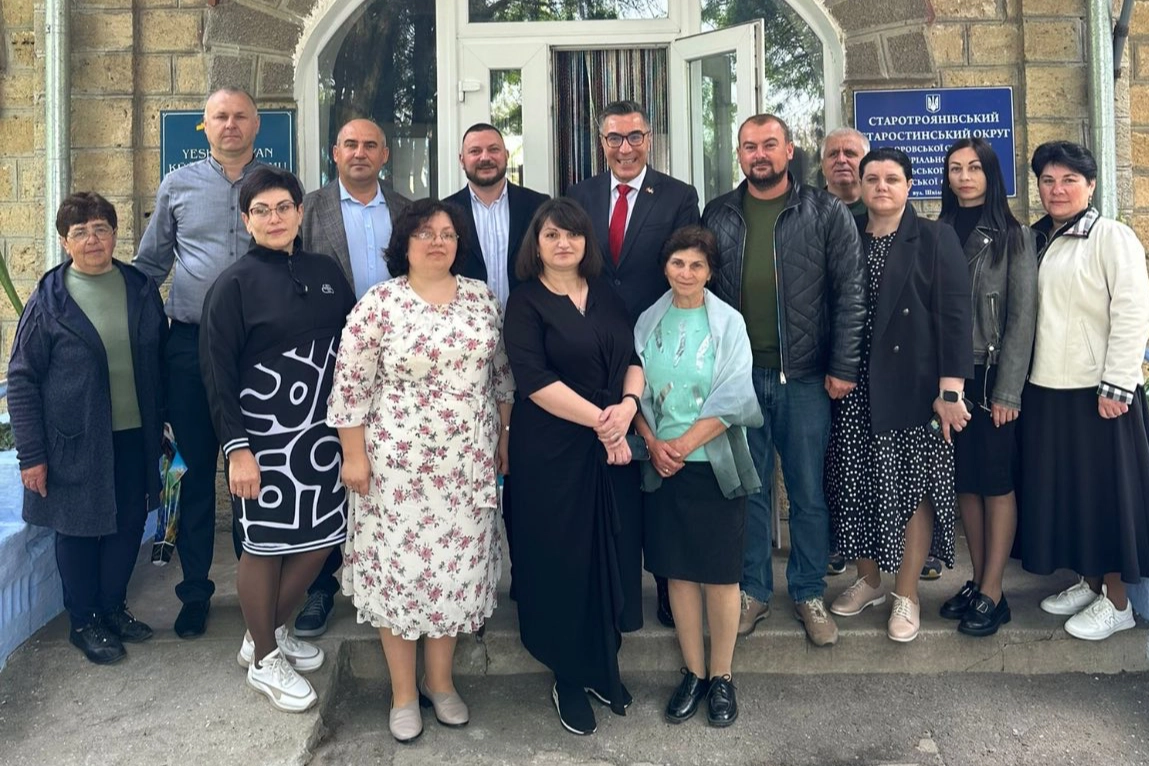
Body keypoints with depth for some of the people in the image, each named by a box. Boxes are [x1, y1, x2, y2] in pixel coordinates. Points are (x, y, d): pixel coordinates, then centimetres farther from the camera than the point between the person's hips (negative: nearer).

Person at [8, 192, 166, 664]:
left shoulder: (141, 288, 3)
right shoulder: (49, 300, -8)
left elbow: (160, 360, 11)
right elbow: (21, 381, -7)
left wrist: (160, 421, 9)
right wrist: (31, 454, -10)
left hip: (134, 435, 4)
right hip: (76, 442, -4)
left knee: (130, 523, 13)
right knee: (79, 529, 9)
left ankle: (112, 605, 34)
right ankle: (83, 622, 27)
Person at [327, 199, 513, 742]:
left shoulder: (481, 298, 4)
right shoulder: (377, 304, -7)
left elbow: (501, 372, 11)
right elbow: (350, 384, -7)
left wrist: (504, 436, 10)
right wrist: (354, 455, -9)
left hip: (468, 461, 4)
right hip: (398, 461, -3)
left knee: (457, 564, 10)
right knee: (399, 564, 4)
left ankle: (440, 681, 29)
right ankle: (403, 692, 21)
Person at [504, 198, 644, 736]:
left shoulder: (607, 296, 11)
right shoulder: (525, 302, -4)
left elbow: (634, 357, 8)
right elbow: (534, 379, -14)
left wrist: (628, 404, -13)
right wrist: (599, 420, -17)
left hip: (613, 447, 4)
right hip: (551, 449, -4)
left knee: (612, 553, 9)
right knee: (561, 558, 5)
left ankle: (603, 668, 29)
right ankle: (568, 680, 23)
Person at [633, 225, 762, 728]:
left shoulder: (728, 322, -3)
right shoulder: (649, 322, 5)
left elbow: (732, 399, -9)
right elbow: (637, 391, 6)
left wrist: (683, 445, -13)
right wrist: (654, 443, -9)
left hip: (714, 465, -2)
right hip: (663, 466, 3)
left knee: (719, 572, 3)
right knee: (678, 570, 8)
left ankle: (722, 677, 19)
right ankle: (693, 672, 23)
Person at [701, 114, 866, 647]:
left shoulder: (826, 213, 0)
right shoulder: (718, 215, 7)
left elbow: (850, 294, -3)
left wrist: (843, 367, -9)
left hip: (805, 377, -2)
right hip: (738, 374, 2)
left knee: (808, 492, 8)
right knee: (749, 489, 11)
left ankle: (809, 593, 25)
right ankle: (753, 590, 26)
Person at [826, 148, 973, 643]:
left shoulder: (935, 240, 0)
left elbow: (955, 317, -6)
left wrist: (951, 390, -12)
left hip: (913, 386, -2)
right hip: (856, 388, 3)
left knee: (914, 486, 2)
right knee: (858, 484, 6)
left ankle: (906, 593, 17)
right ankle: (868, 579, 26)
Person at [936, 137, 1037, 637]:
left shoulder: (1014, 237, 0)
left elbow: (1022, 316, -5)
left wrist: (1008, 390, -11)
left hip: (992, 375, -3)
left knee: (997, 482, 1)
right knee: (964, 481, 8)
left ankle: (992, 594, 8)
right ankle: (977, 580, 20)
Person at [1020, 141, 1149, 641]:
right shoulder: (1035, 241, 12)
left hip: (1096, 392, -6)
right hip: (1044, 390, 6)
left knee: (1102, 489, 3)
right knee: (1059, 488, 12)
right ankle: (1089, 582, 28)